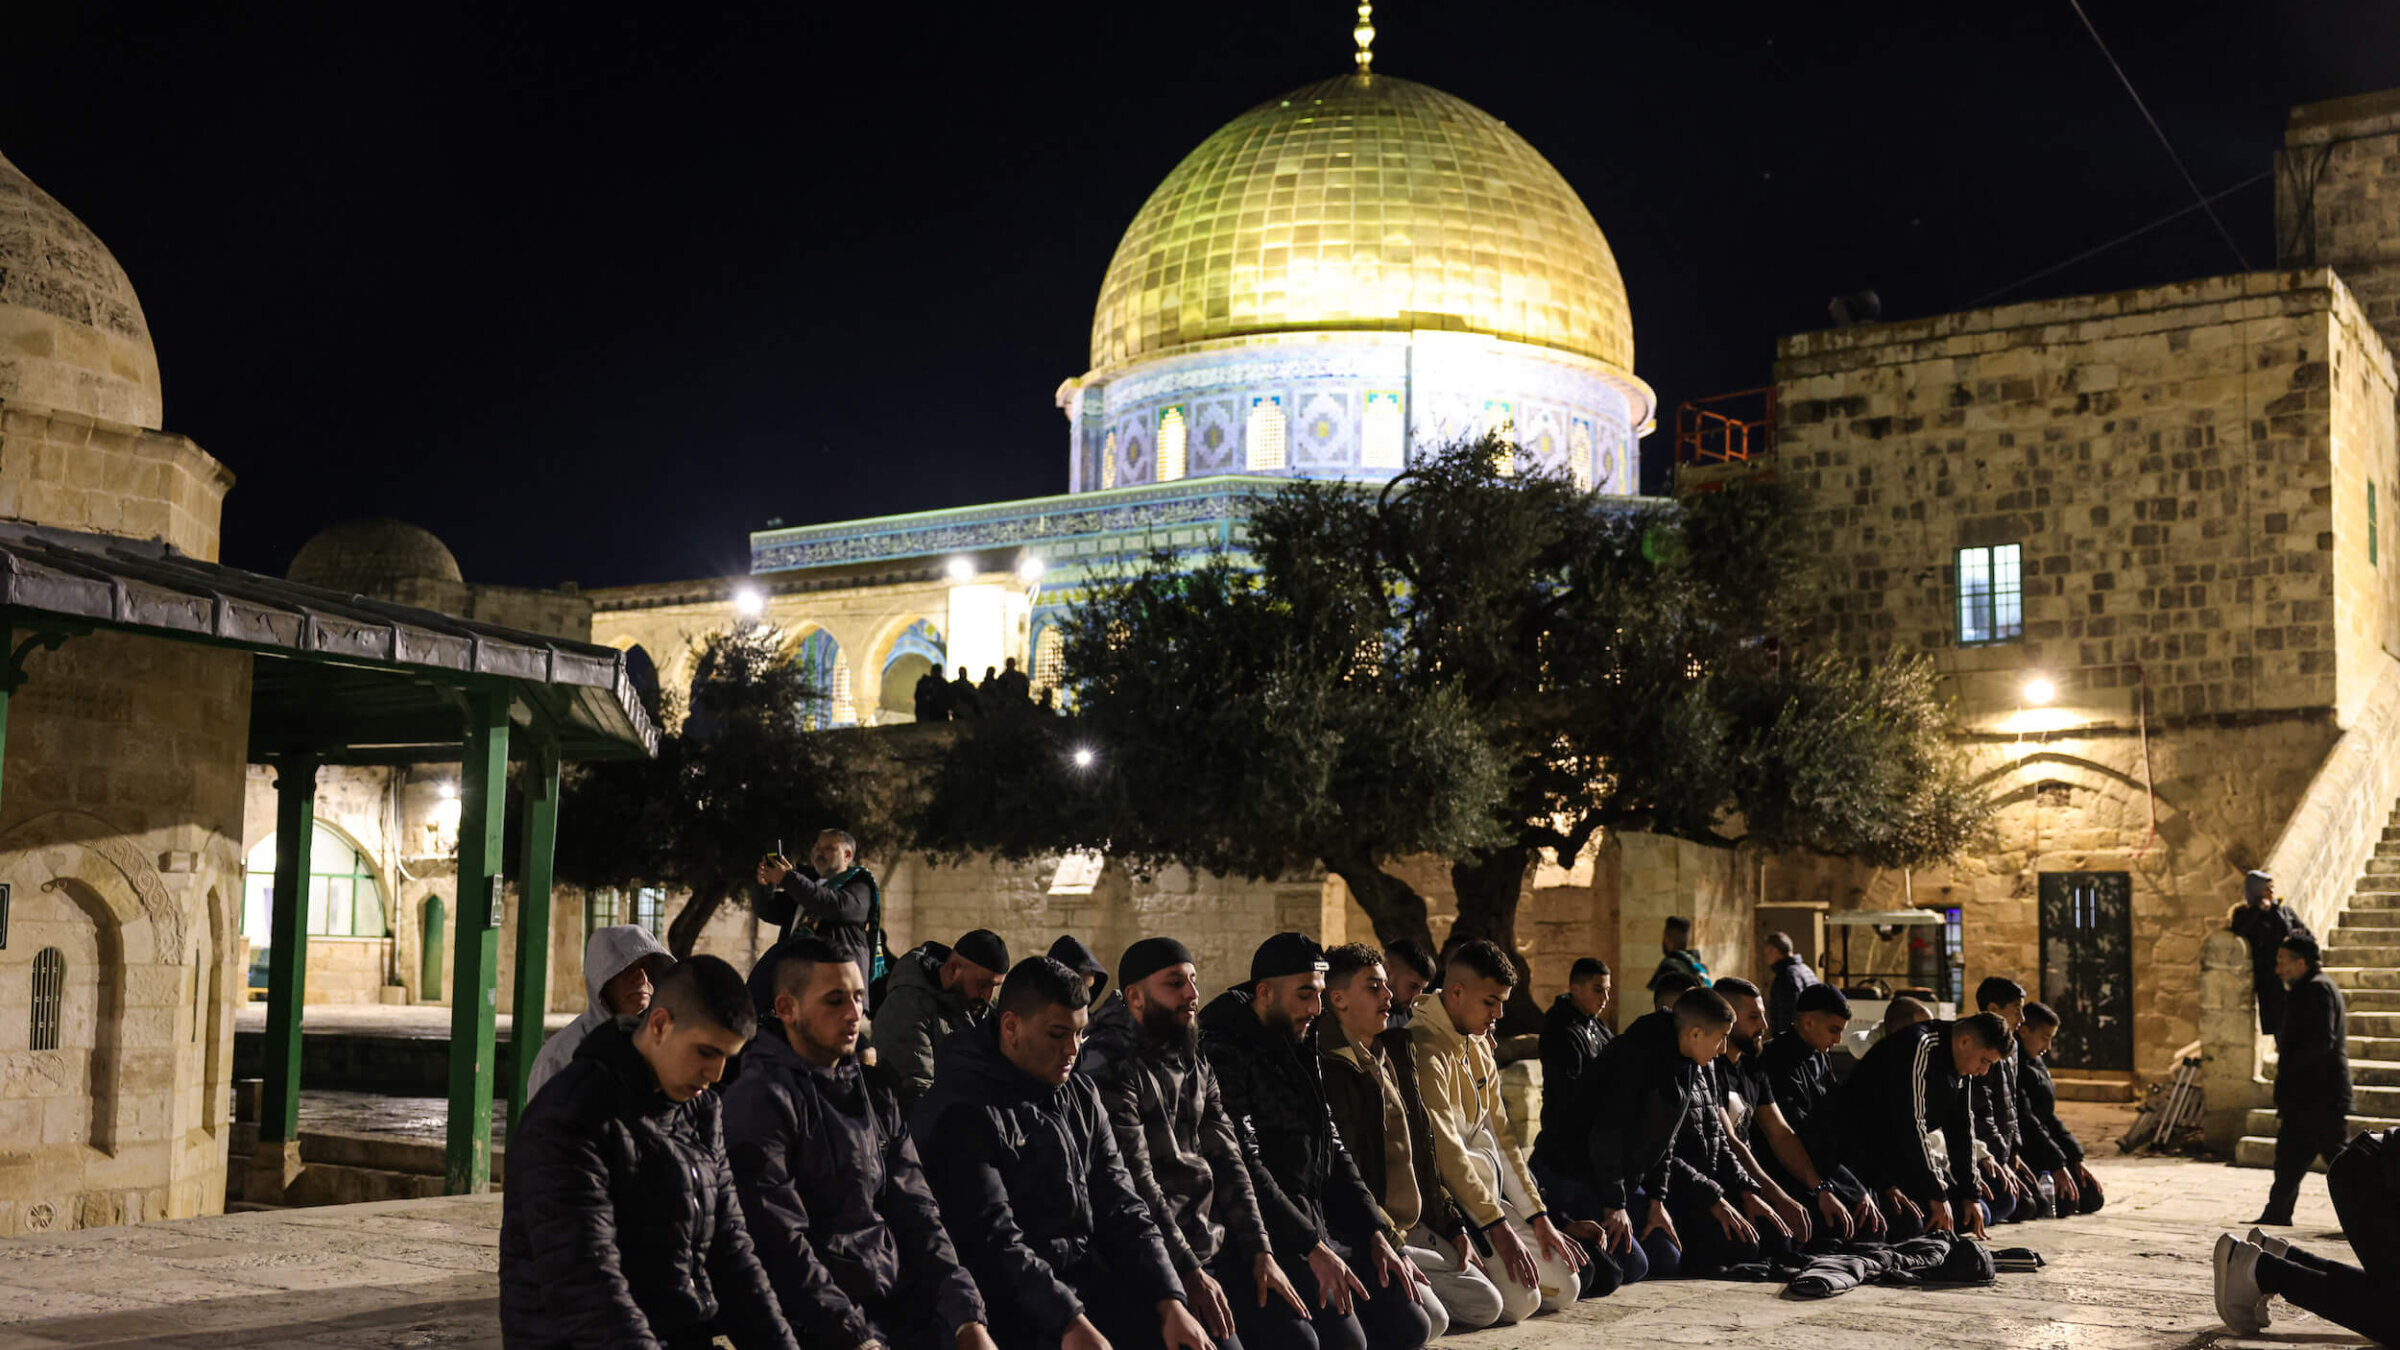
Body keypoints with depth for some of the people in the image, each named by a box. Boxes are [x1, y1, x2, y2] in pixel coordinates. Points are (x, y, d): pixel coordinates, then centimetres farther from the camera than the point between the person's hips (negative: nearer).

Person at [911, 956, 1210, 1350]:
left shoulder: (1082, 1098, 12)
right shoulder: (962, 1115, -10)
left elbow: (1121, 1208, 9)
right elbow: (994, 1241, -17)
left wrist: (1171, 1302, -3)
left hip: (1092, 1274, 6)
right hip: (1019, 1302, -6)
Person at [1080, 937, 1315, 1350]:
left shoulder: (1196, 1065, 13)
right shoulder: (1108, 1065, -13)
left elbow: (1226, 1159, 10)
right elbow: (1134, 1181, -18)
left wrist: (1261, 1251, 1)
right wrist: (1189, 1272, -20)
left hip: (1215, 1239, 8)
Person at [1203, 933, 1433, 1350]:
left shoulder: (1301, 1054, 16)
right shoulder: (1225, 1053, -14)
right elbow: (1244, 1167, -20)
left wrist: (1377, 1237, 8)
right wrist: (1313, 1249, -22)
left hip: (1320, 1227, 9)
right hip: (1271, 1234, -9)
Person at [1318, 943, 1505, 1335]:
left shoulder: (1391, 1056, 14)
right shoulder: (1330, 1068, -16)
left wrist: (1453, 1225, 18)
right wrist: (1389, 1247, -19)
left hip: (1412, 1229, 9)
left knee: (1485, 1305, 2)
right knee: (1430, 1320, -24)